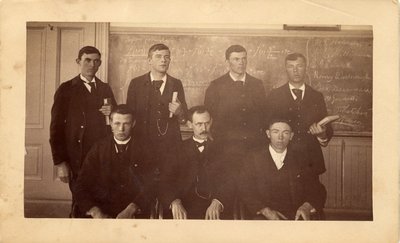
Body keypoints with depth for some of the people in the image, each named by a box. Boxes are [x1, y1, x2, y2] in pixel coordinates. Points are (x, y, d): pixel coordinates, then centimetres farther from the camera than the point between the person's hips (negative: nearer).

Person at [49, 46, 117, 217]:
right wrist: (60, 162, -7)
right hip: (77, 157, -3)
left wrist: (112, 114, -6)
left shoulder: (105, 89, 12)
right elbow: (56, 127, -2)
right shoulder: (66, 89, 1)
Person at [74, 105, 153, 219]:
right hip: (103, 211, 1)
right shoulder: (98, 149, 7)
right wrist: (96, 212, -13)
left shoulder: (142, 150, 5)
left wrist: (130, 210, -16)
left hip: (135, 214, -1)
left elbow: (149, 188, 0)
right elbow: (81, 188, 4)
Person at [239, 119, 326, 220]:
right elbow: (246, 191, 2)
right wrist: (265, 210, -13)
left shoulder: (300, 159, 12)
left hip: (296, 216, 1)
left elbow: (318, 191, 10)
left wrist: (307, 206, -11)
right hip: (264, 217, -1)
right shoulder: (254, 157, 8)